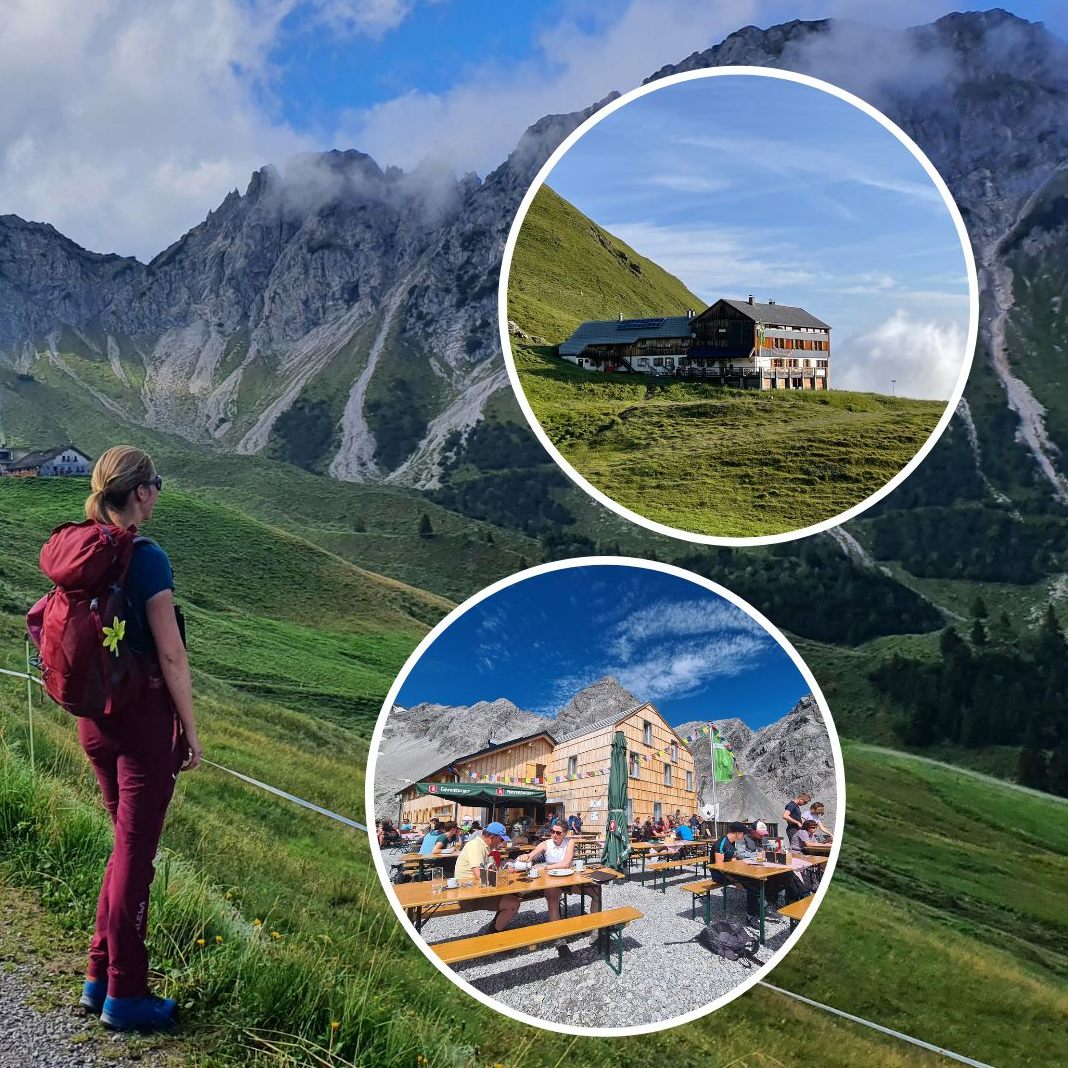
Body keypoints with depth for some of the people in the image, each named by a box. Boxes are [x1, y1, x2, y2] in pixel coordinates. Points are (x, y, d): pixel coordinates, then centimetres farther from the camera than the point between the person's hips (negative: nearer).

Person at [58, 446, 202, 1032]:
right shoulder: (146, 558, -17)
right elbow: (171, 657, -15)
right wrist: (191, 731, -8)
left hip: (95, 716, 7)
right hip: (144, 716, -7)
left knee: (127, 845, 20)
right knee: (135, 853, 3)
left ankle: (98, 978, 26)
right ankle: (125, 996, 14)